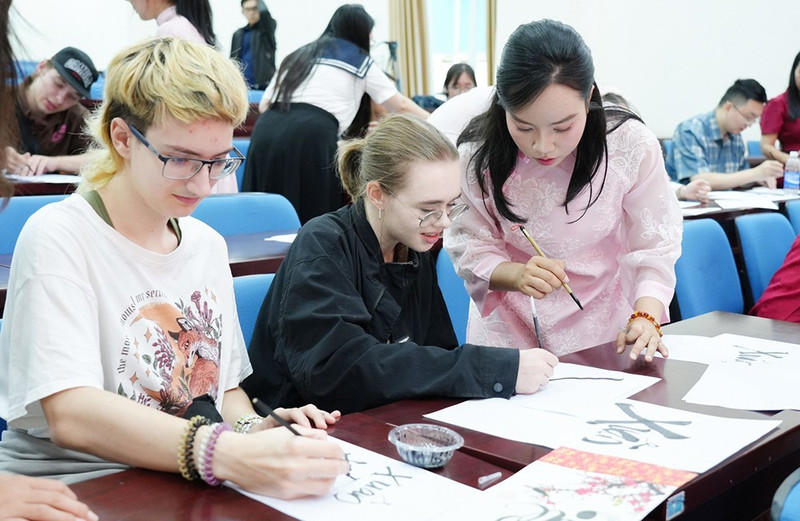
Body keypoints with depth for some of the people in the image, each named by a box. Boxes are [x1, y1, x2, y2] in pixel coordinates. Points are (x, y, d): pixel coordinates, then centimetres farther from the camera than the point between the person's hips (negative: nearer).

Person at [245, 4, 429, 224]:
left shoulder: (299, 55, 30)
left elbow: (264, 104, 23)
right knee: (316, 219, -1)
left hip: (267, 130, 5)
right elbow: (401, 106, 20)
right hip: (311, 136, -5)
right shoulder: (361, 61, 19)